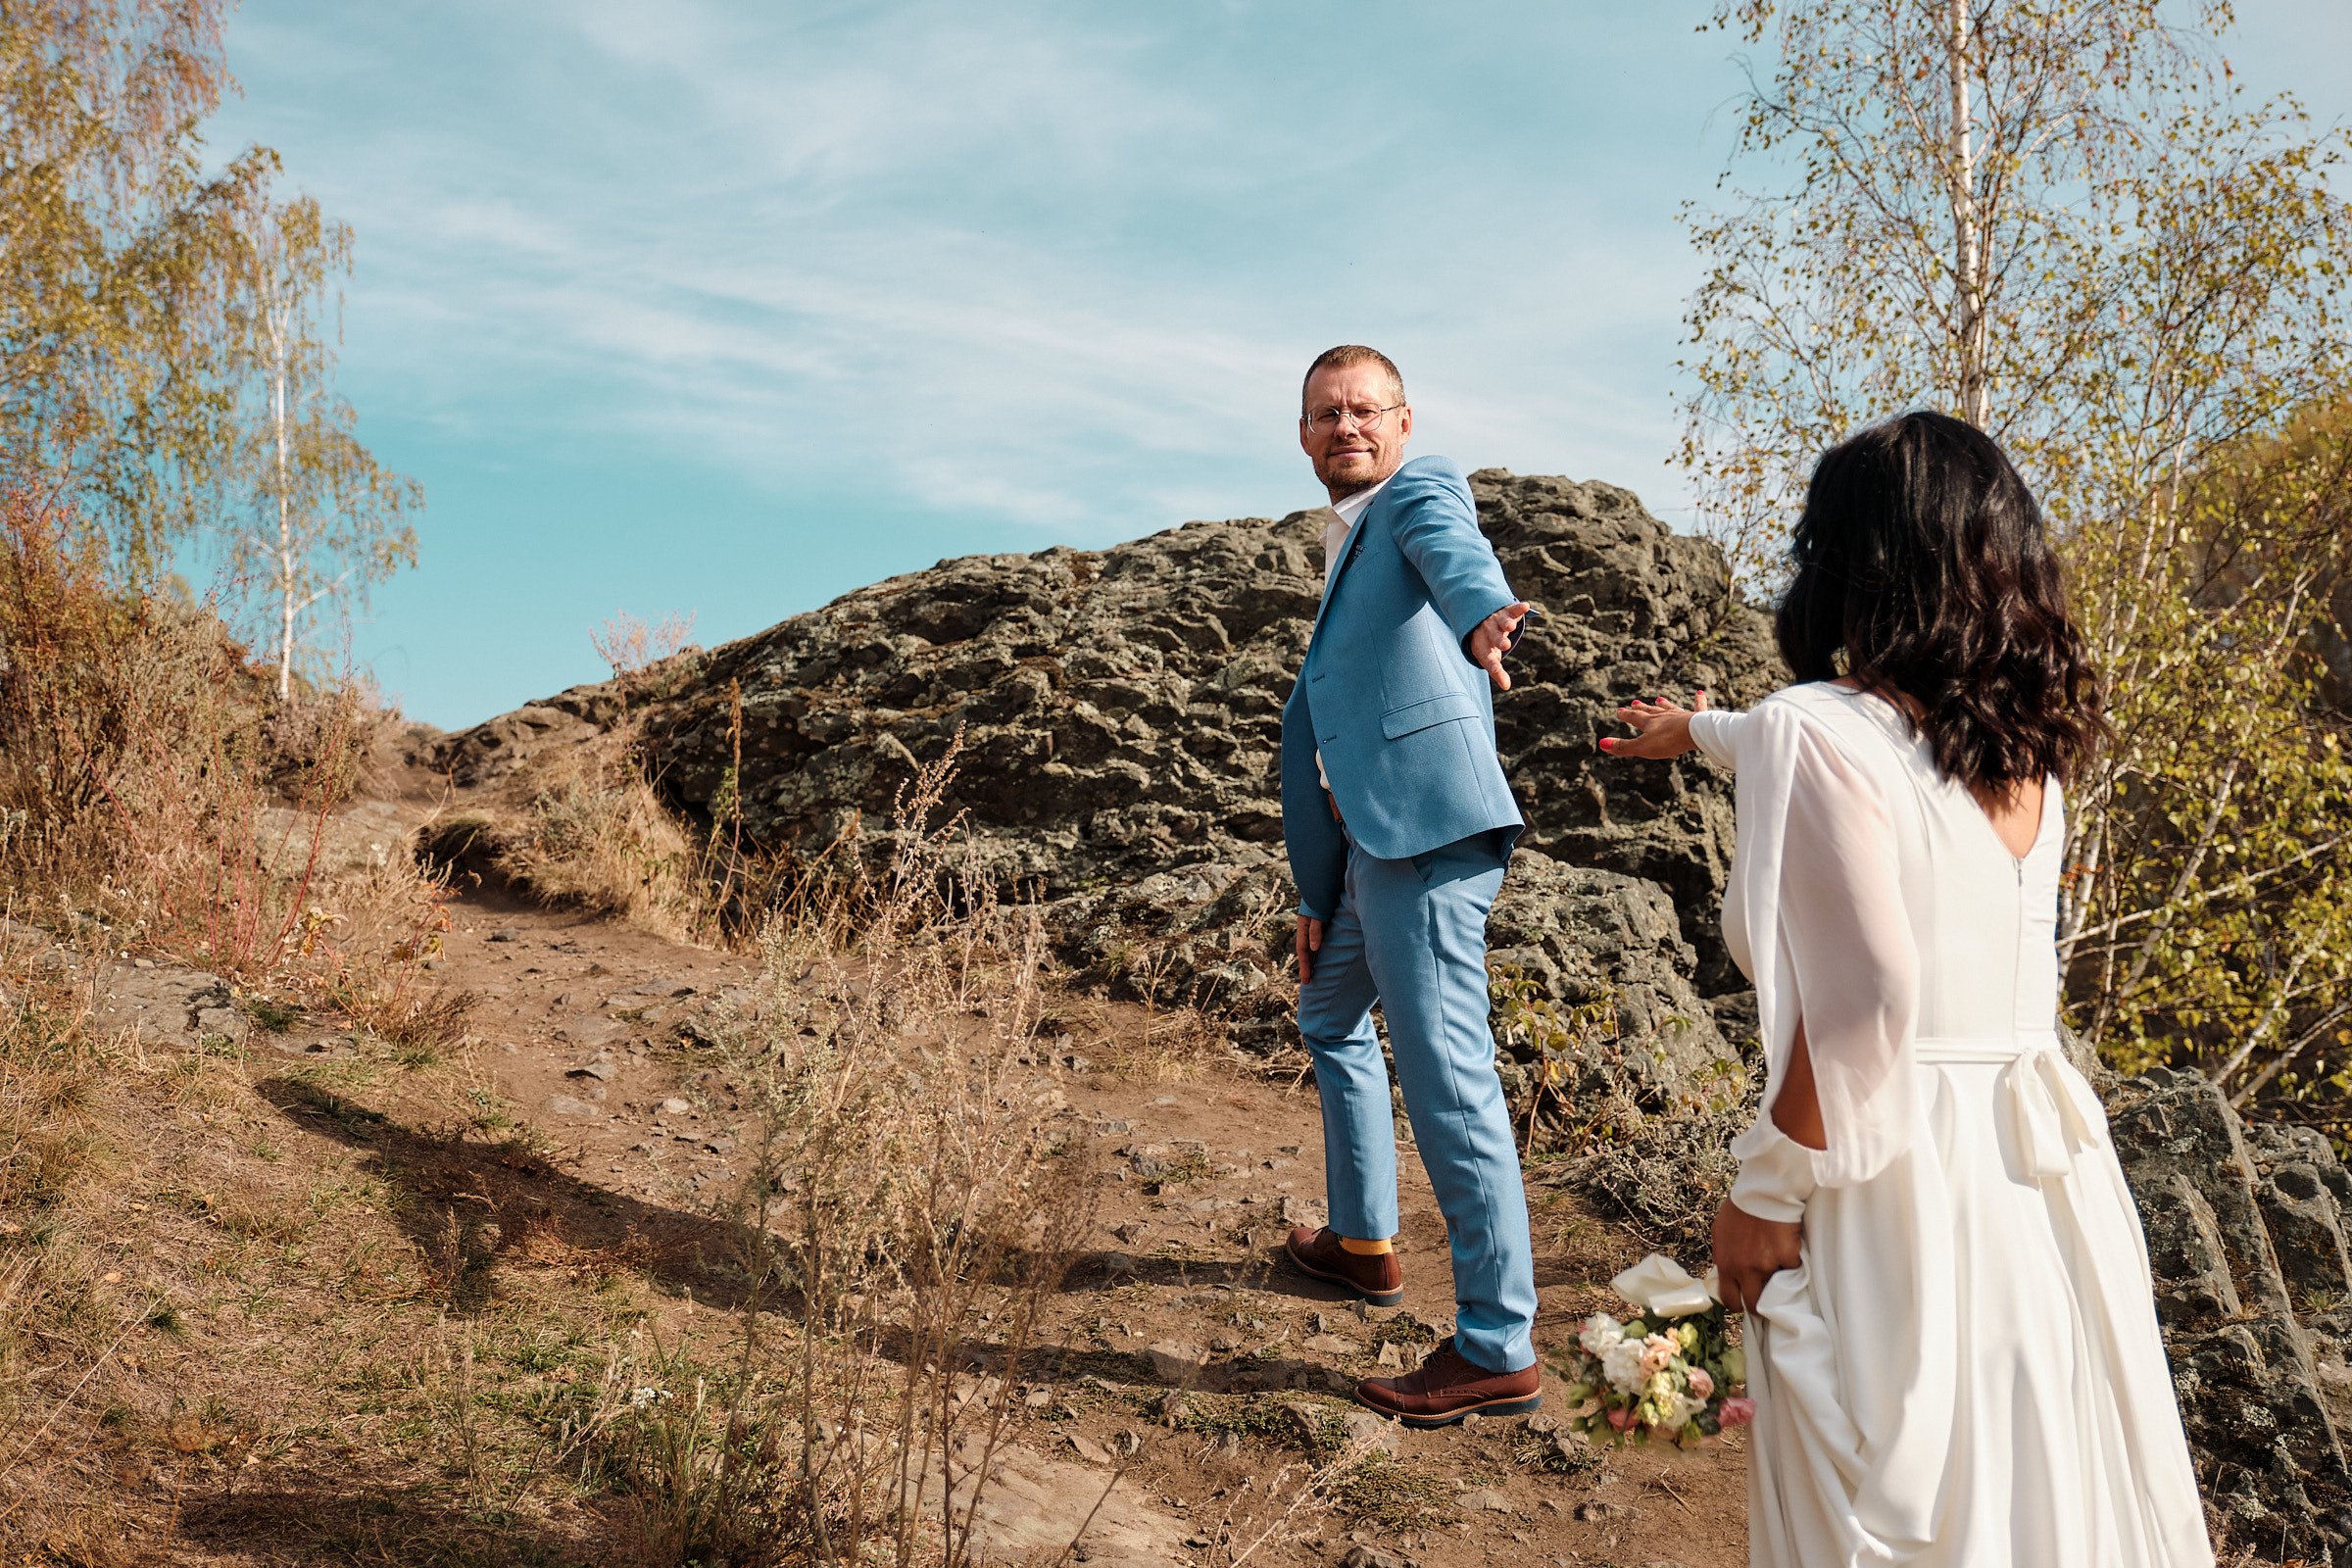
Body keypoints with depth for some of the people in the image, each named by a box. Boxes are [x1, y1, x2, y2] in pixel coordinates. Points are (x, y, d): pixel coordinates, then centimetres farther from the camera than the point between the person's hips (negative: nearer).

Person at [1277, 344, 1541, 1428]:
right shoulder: (1341, 556, 27)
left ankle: (1498, 1348, -1)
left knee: (1447, 1079, -10)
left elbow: (1455, 556, -26)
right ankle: (1363, 1243, 44)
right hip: (1370, 847, 10)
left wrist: (1482, 612, -50)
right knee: (1329, 1015, 27)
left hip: (1427, 836, -10)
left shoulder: (1421, 496, 1)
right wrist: (1316, 896, 22)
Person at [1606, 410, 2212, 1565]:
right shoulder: (2029, 745, 10)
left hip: (1897, 1180, -7)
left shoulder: (1822, 732, -14)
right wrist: (1701, 729, 45)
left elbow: (1861, 1001, -22)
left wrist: (1767, 1190, -11)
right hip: (2040, 1177, 7)